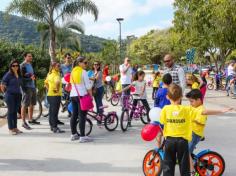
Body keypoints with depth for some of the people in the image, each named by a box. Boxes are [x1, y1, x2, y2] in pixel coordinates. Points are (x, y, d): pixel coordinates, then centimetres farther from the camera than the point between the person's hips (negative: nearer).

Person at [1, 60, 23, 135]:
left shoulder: (19, 75, 8)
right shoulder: (8, 75, -9)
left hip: (18, 95, 6)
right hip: (10, 95, -6)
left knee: (15, 112, 11)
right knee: (11, 111, 0)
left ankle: (15, 128, 19)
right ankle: (10, 129, 7)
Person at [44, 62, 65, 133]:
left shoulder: (49, 74, 13)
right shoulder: (56, 74, -16)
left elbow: (46, 83, 26)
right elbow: (57, 82, -37)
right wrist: (57, 89, -24)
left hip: (50, 95, 9)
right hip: (56, 95, -9)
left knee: (51, 111, 15)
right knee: (55, 111, -5)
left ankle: (52, 126, 25)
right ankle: (55, 128, -2)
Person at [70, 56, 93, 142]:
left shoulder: (73, 71, 14)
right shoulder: (83, 72, -9)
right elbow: (88, 85, -11)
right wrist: (91, 95, -4)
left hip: (73, 95, 8)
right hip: (81, 95, -8)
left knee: (74, 115, 12)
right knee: (82, 116, -7)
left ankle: (73, 134, 19)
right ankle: (82, 136, -7)